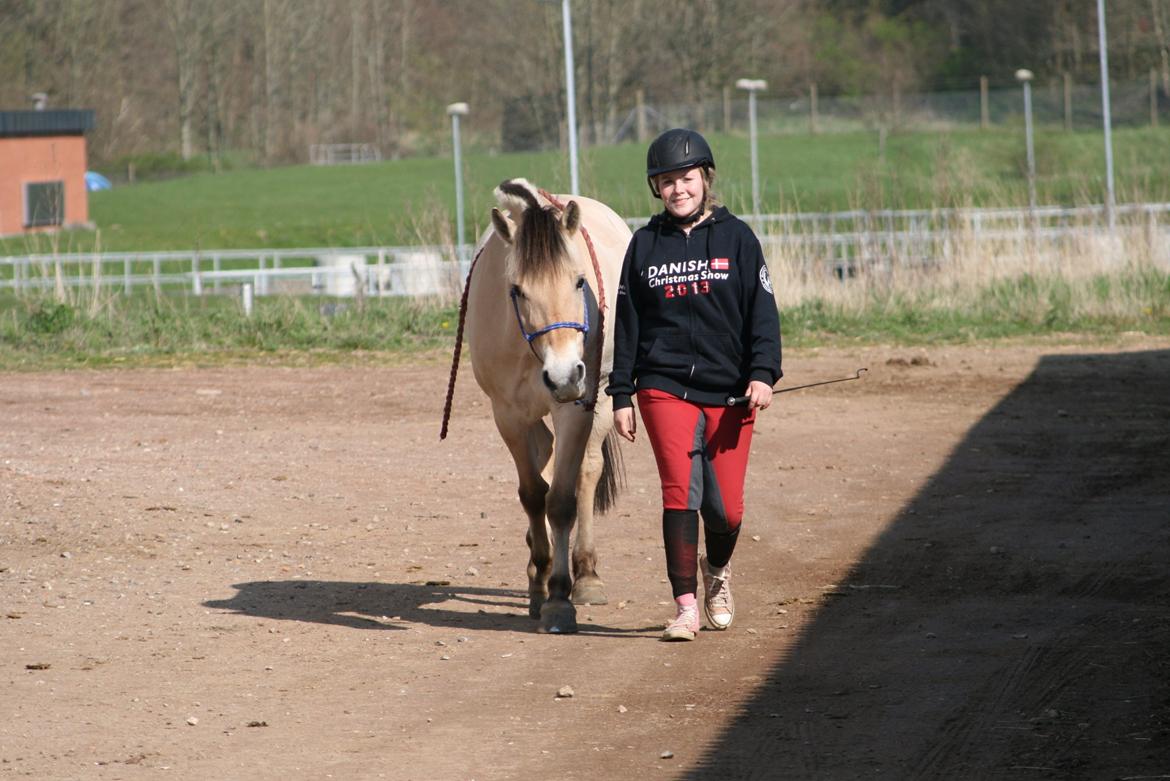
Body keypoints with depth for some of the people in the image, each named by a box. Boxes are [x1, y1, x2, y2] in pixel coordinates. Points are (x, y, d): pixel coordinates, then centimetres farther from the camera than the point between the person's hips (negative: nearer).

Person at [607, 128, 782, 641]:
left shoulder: (736, 237, 4)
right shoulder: (645, 244, 7)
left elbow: (762, 310, 1)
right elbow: (627, 322, 11)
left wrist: (762, 373, -11)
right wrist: (621, 394, 7)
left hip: (729, 393, 0)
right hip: (664, 388, 0)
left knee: (725, 506, 2)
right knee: (680, 490, -14)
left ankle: (717, 571, 35)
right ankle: (686, 606, -9)